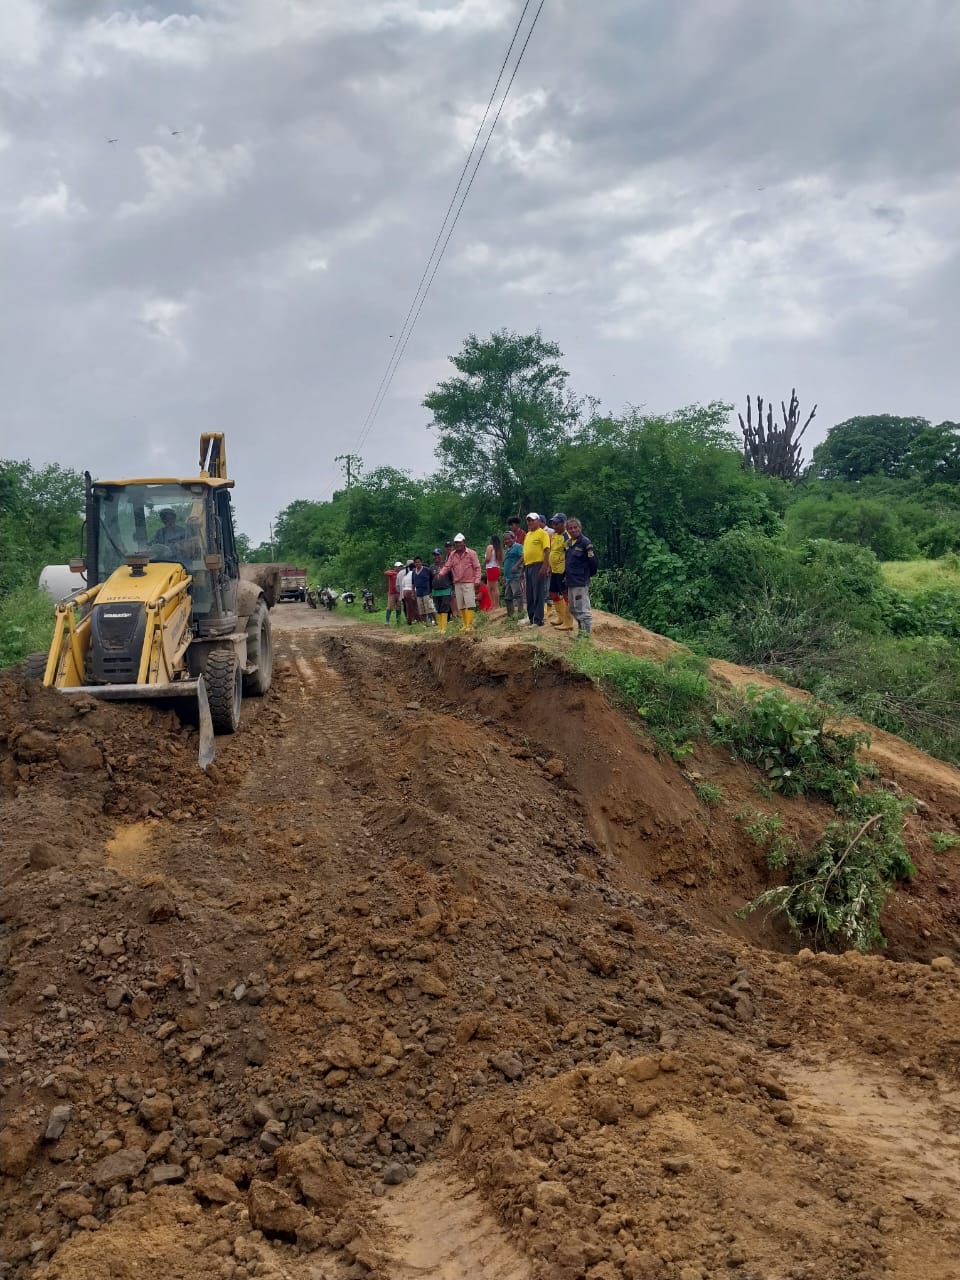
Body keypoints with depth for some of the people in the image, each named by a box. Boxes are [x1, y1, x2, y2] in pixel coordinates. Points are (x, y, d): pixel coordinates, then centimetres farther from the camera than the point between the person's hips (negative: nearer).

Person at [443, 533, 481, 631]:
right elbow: (447, 566, 6)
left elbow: (477, 568, -3)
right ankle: (465, 624, 15)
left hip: (469, 583, -5)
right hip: (457, 583, 5)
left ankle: (469, 625, -9)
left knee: (470, 604, -10)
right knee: (461, 606, 7)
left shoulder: (471, 553, -2)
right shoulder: (452, 554, 9)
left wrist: (477, 580, -11)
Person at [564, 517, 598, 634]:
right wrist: (568, 575, 13)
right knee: (573, 609, 16)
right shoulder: (569, 543, 12)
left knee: (582, 610, -7)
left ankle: (586, 633, -2)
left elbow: (593, 562, -12)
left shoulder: (585, 542, -12)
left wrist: (587, 575, -1)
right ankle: (582, 630, 27)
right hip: (571, 582, 9)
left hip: (581, 582, -9)